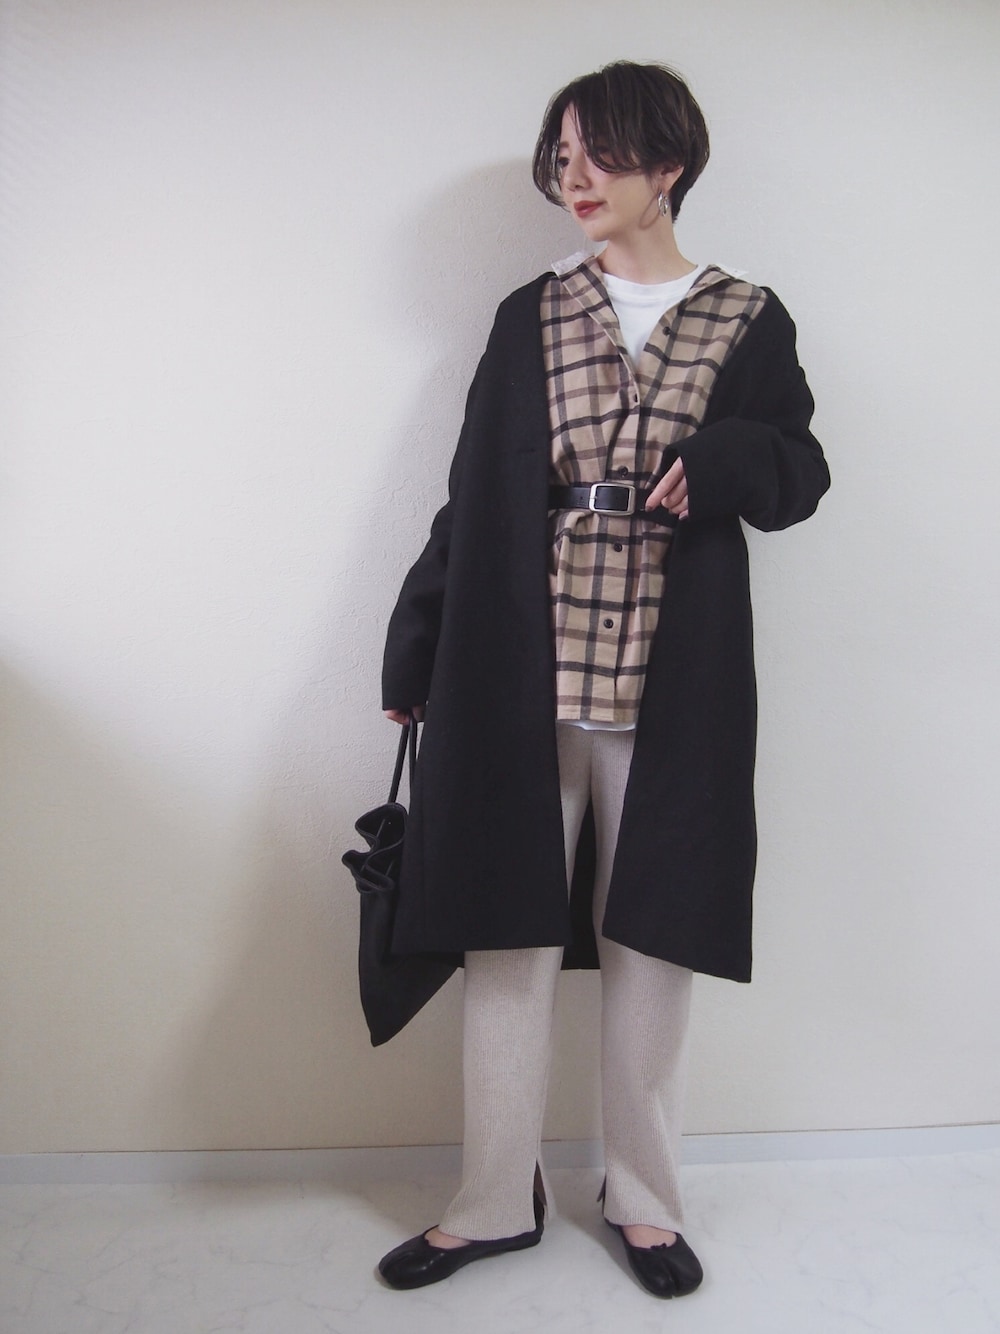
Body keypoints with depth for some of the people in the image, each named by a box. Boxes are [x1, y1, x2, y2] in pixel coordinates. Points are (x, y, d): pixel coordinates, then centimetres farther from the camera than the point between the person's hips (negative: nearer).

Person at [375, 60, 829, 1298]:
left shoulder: (749, 321, 8)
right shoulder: (529, 318, 11)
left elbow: (800, 476, 10)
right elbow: (472, 496, 9)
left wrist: (725, 462, -13)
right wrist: (415, 653, 6)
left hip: (671, 685, -1)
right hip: (519, 679, 1)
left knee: (649, 940, 7)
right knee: (507, 934, 5)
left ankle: (644, 1198, 27)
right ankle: (496, 1203, 24)